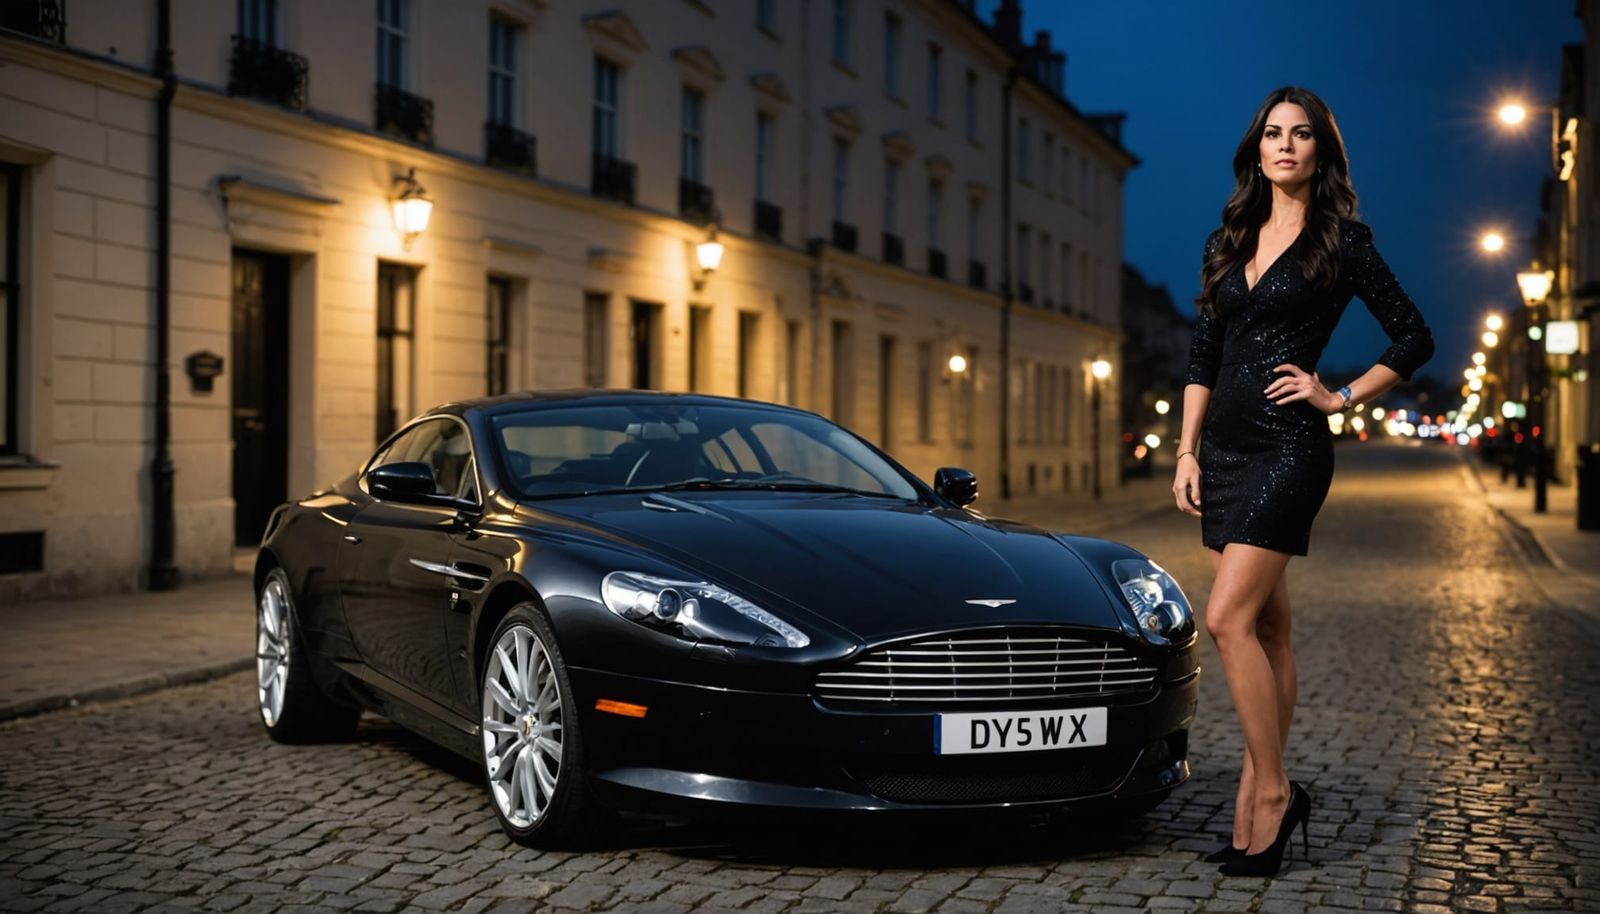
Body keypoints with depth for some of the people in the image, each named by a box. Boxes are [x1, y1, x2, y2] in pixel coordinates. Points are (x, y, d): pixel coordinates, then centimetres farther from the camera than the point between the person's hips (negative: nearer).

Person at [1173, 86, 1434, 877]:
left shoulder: (1341, 241, -2)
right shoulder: (1228, 243, 14)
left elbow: (1413, 337, 0)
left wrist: (1341, 397, -5)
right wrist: (1187, 451, 8)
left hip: (1289, 448, -6)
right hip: (1227, 448, 6)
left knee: (1229, 619, -15)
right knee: (1265, 627, 9)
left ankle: (1270, 792, -5)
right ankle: (1260, 798, 13)